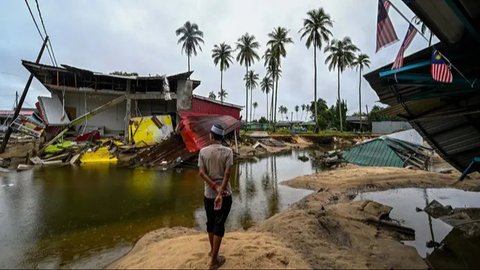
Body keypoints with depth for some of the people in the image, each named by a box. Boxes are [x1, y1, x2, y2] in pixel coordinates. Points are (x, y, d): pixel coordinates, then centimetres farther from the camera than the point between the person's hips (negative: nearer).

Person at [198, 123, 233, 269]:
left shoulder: (203, 151, -3)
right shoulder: (227, 151, -9)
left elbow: (201, 172, -10)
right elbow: (227, 173, -18)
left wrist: (215, 188, -12)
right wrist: (220, 192, -19)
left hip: (209, 194, 3)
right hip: (225, 194, -2)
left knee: (210, 223, 19)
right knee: (219, 225, 6)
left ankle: (212, 250, 39)